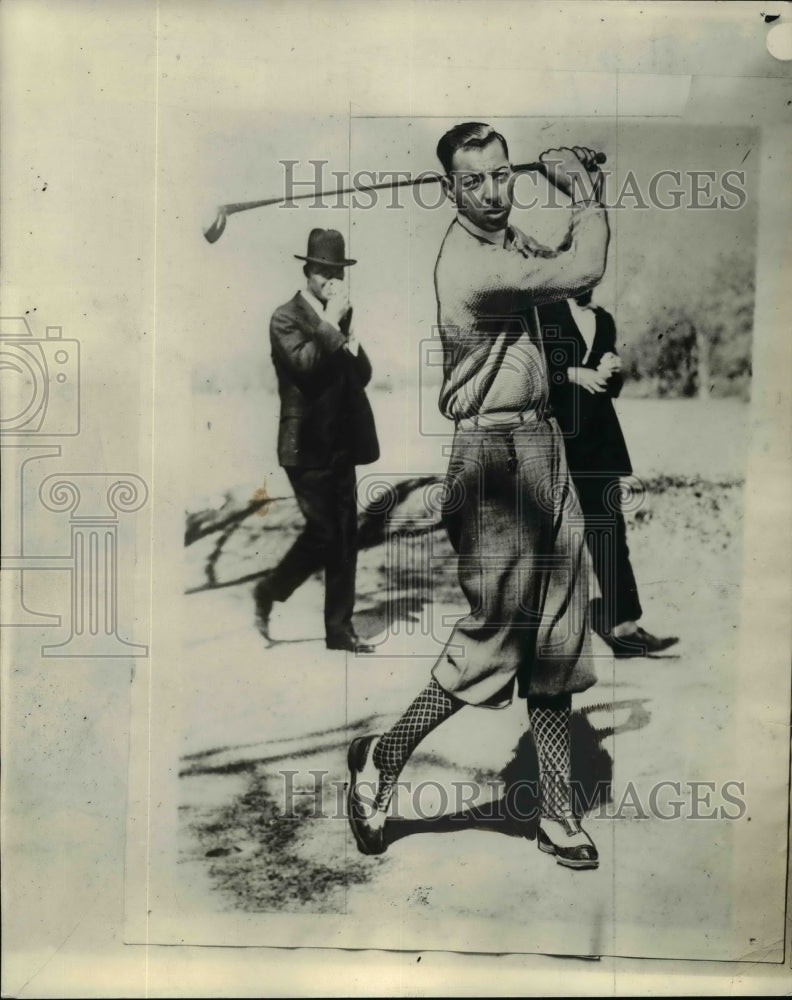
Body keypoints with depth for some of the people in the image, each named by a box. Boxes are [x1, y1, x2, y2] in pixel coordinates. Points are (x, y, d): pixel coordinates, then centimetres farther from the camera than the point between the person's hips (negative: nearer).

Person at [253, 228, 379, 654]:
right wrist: (331, 323, -15)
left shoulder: (342, 317, 16)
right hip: (306, 445, -7)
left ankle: (339, 629, 15)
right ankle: (267, 593, 17)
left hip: (341, 443, 7)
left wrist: (351, 350, -4)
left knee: (345, 537, 6)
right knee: (322, 533, -8)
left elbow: (362, 374, 14)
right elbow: (304, 364, -23)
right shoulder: (285, 318, -5)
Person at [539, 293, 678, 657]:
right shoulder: (542, 312, 0)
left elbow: (612, 388, 18)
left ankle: (622, 624, 1)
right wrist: (571, 373, -15)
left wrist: (611, 372, -2)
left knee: (609, 527, 0)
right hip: (556, 432, -5)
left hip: (599, 438, 5)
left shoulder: (603, 320, 16)